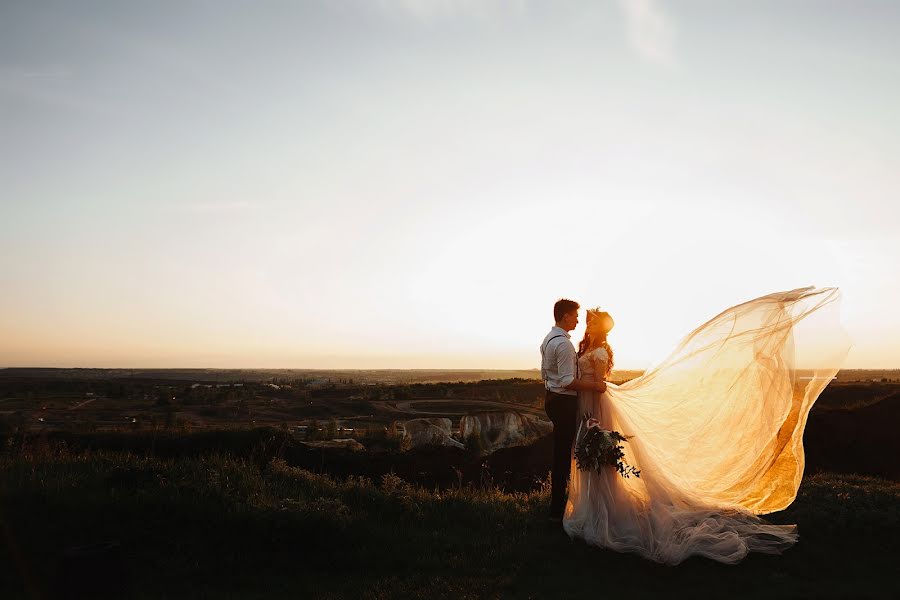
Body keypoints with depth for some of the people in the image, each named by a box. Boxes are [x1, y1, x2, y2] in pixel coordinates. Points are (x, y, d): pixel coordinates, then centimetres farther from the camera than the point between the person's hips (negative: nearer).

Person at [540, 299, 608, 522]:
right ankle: (557, 509, 4)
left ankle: (558, 501, 29)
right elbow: (567, 381, -24)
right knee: (563, 453, -3)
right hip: (564, 402, -10)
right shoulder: (564, 343, -20)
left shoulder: (547, 339, 12)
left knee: (559, 451, 18)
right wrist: (595, 385, -17)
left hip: (552, 397, 10)